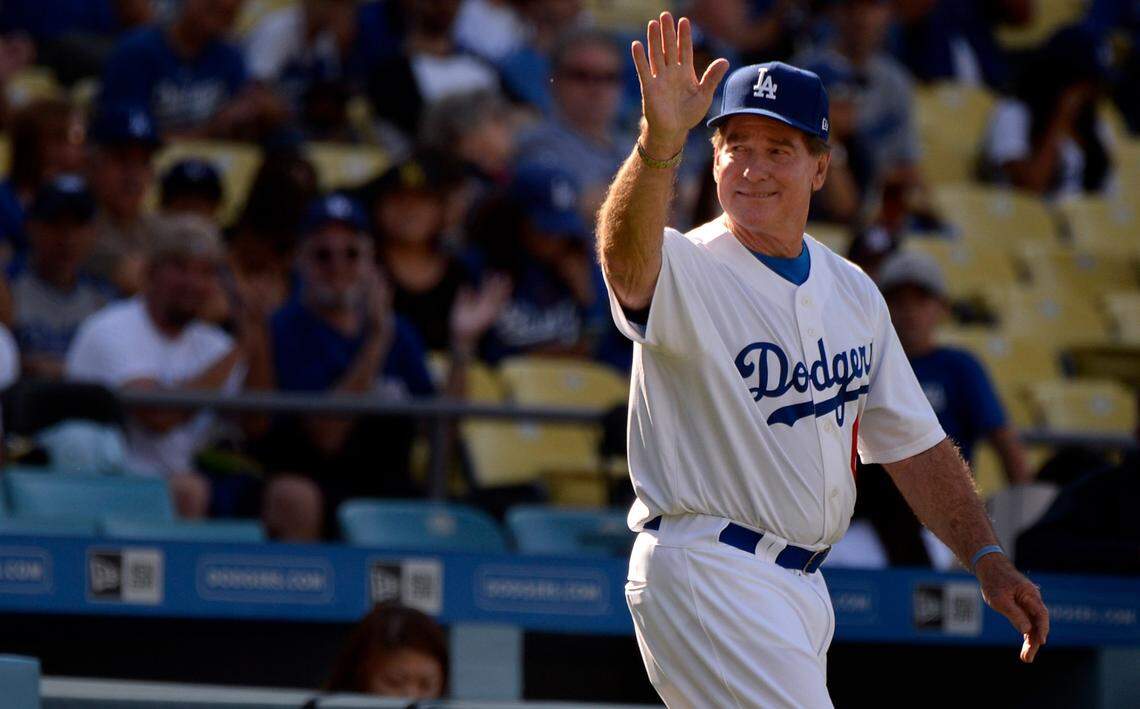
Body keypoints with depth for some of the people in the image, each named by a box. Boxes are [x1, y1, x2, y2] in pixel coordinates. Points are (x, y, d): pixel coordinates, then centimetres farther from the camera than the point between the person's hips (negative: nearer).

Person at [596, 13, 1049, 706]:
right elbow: (626, 259, -36)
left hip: (802, 588, 8)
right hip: (707, 575, -8)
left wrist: (988, 560, 7)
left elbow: (913, 443, 17)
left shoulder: (853, 292, 11)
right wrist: (659, 144, -54)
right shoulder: (685, 273, -11)